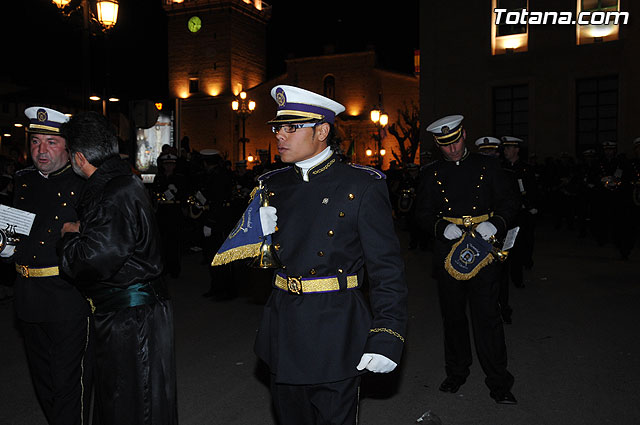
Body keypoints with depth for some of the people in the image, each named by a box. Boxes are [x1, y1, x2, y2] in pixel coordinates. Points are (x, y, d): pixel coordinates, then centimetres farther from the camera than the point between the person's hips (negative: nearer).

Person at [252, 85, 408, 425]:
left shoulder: (362, 185, -9)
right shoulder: (272, 185, 6)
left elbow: (386, 267, -11)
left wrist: (387, 336, -17)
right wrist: (256, 234, -9)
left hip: (335, 336, -5)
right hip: (283, 336, 5)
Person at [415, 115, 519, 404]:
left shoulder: (487, 166, 6)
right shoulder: (432, 174, 9)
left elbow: (509, 201, 6)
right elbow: (423, 212, 7)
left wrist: (495, 223, -14)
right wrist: (442, 227, -13)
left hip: (483, 248, -2)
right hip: (448, 250, 2)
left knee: (487, 315, -3)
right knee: (453, 315, 12)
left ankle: (498, 382, 9)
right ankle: (456, 372, 30)